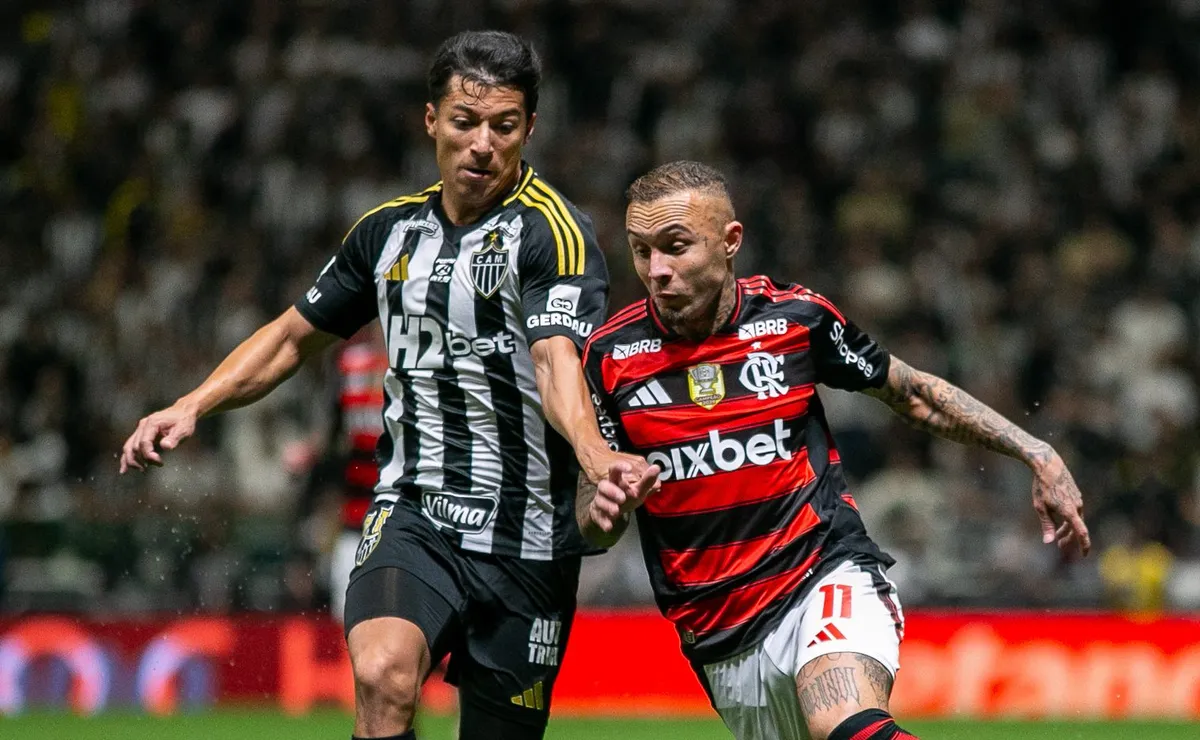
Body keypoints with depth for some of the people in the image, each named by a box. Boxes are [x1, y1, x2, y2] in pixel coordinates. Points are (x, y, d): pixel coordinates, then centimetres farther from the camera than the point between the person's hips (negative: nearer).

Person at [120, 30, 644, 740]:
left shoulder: (553, 232, -9)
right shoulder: (391, 229, 9)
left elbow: (558, 361, -25)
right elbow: (293, 336, 22)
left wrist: (595, 455, -46)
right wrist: (192, 407, 8)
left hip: (526, 542, -2)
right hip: (412, 514, 3)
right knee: (382, 676, -26)